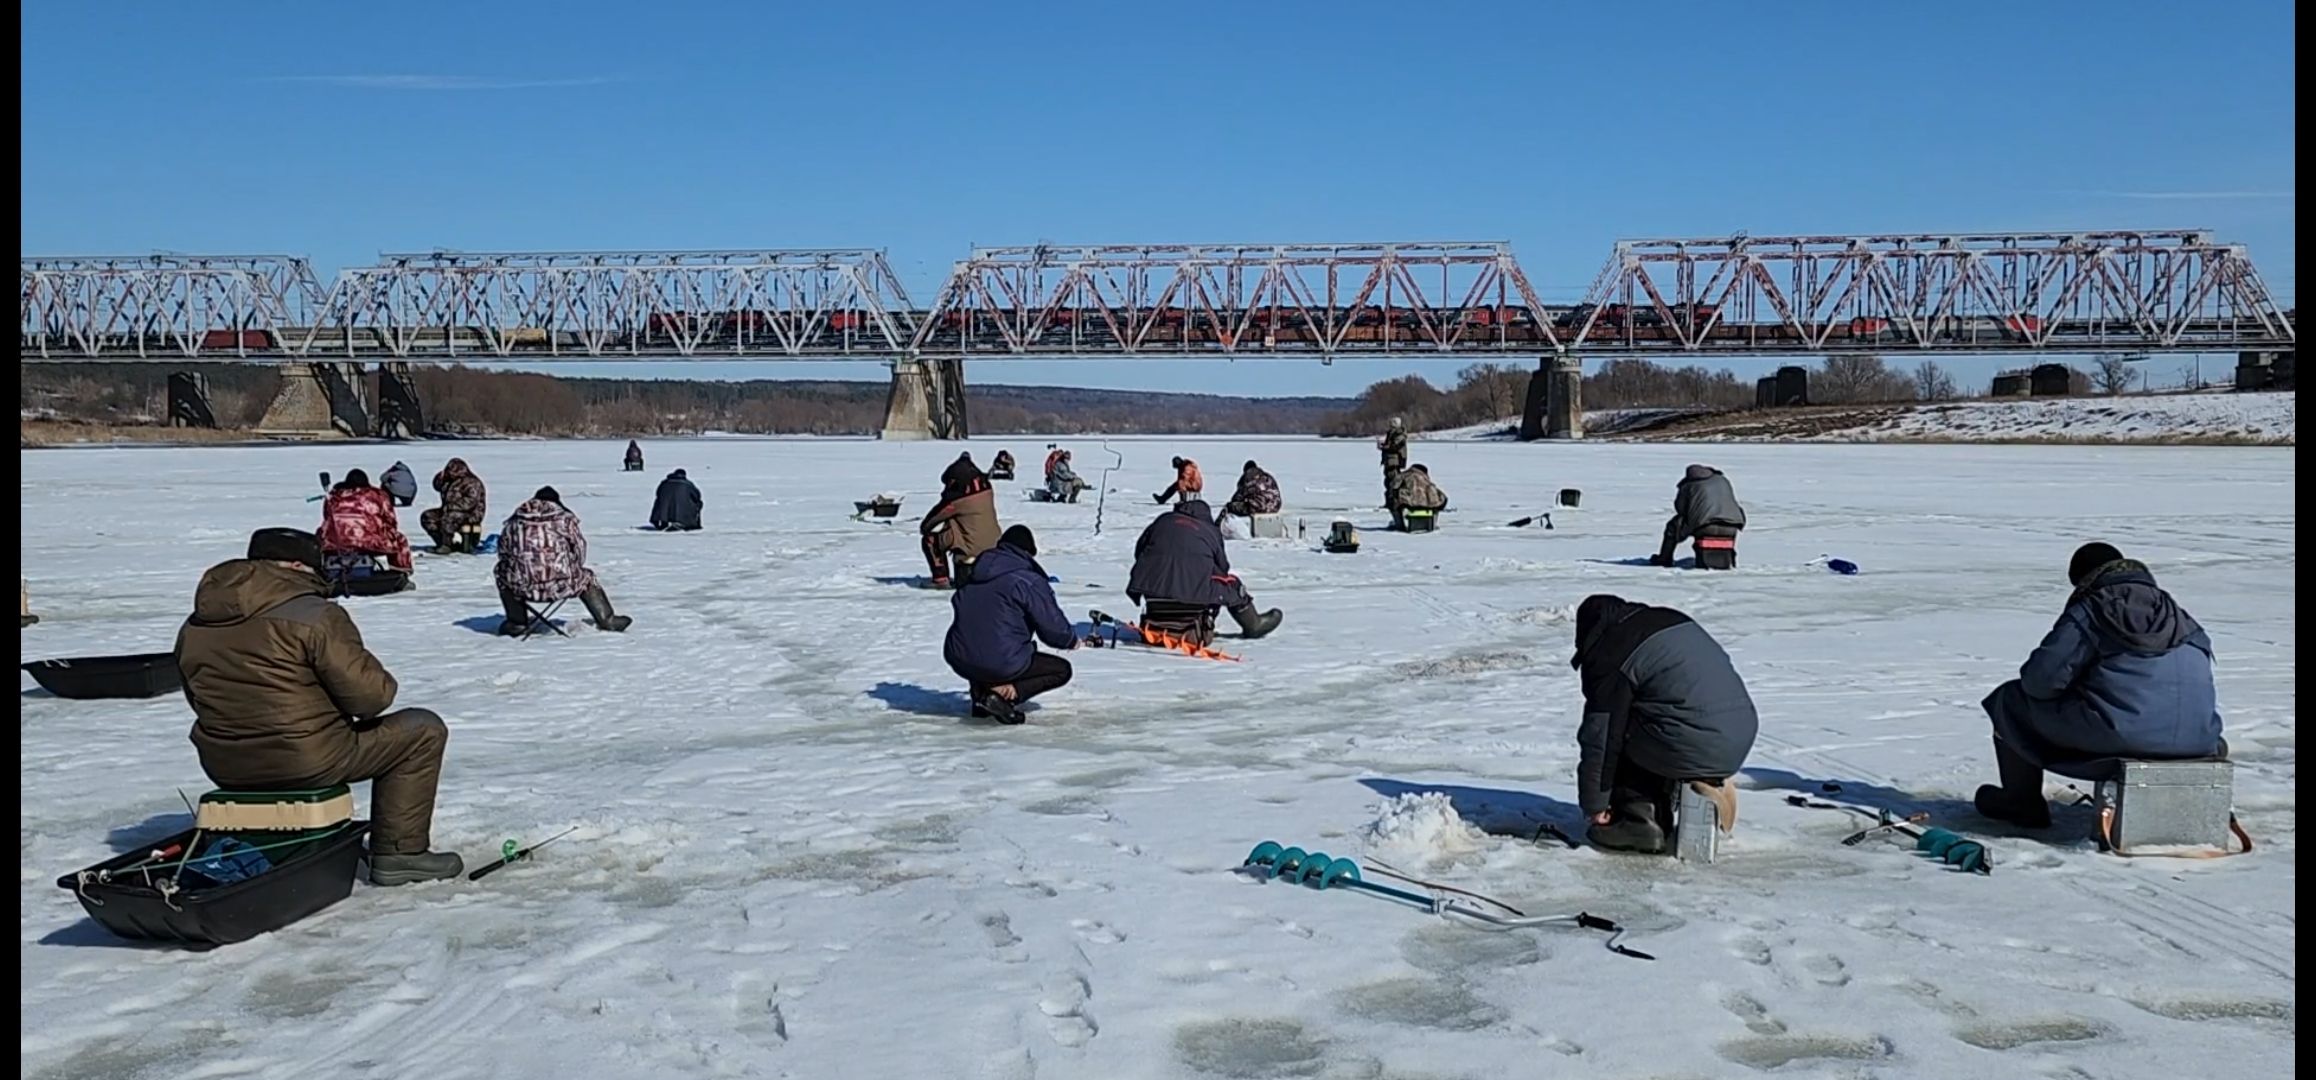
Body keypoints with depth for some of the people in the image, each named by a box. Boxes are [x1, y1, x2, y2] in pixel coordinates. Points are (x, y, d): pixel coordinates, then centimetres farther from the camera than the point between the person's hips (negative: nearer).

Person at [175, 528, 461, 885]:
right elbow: (370, 695, -17)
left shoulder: (192, 629, 7)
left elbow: (204, 703, 17)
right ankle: (400, 853, 5)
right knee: (423, 731, 6)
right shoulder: (314, 615, -15)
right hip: (307, 763, -8)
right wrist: (383, 689, 6)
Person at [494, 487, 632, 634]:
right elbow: (579, 550, 11)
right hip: (560, 586, -1)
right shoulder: (564, 519, 5)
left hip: (522, 588, 1)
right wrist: (571, 572, 30)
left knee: (501, 573, 32)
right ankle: (607, 620, 30)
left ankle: (516, 623, 32)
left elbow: (503, 554, 16)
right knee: (586, 578, 29)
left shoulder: (513, 523, 9)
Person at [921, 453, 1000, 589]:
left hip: (971, 551, -7)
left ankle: (940, 579, 5)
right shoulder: (986, 490, 0)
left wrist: (924, 527, 16)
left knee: (930, 540, 4)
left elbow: (935, 515, -1)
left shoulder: (956, 500, -15)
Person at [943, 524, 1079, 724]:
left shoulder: (973, 576, 12)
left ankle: (980, 690, 12)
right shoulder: (1029, 580, -8)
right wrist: (1071, 640, 16)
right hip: (1001, 664, -7)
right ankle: (1004, 693, -10)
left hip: (959, 661, 7)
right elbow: (1053, 626, -7)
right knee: (1062, 670, 12)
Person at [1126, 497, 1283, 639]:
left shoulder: (1163, 521, 25)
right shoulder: (1211, 531, 22)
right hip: (1193, 588, -2)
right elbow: (1222, 567, 27)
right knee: (1231, 584, 22)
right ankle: (1253, 625, 36)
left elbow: (1139, 550, 24)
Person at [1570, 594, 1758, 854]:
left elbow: (1601, 734, -3)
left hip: (1693, 750, -8)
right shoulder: (1676, 621, 22)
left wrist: (1594, 805, 7)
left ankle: (1638, 821, 2)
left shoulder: (1610, 656, -3)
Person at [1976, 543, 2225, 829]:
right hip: (2195, 739, 7)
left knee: (2012, 699, 14)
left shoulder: (2086, 612, 0)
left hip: (2117, 732, -7)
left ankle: (2022, 803, 20)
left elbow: (2043, 678, -9)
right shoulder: (2177, 612, 19)